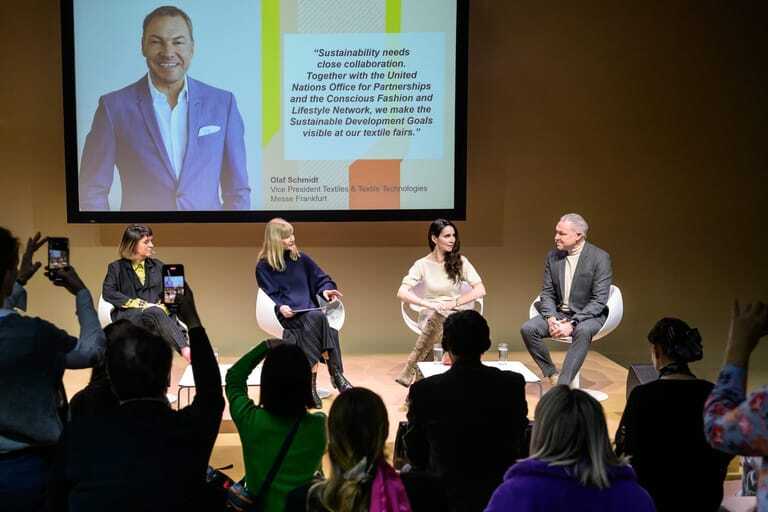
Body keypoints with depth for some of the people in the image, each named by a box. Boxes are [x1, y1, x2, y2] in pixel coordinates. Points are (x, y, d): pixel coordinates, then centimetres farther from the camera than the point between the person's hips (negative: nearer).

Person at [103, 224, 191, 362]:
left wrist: (163, 306, -9)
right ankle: (186, 350, -54)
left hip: (158, 312, 3)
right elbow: (108, 293, -2)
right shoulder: (116, 267, 14)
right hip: (128, 316, -3)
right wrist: (140, 304, -13)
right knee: (155, 313, -37)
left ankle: (186, 350, -57)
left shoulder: (158, 266, 23)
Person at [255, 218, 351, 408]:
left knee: (328, 322, -32)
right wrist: (280, 307, -21)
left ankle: (311, 384, -32)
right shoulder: (264, 266, 5)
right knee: (317, 318, -35)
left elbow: (320, 278, 20)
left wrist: (326, 289, -3)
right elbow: (268, 296, 0)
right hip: (287, 314, -4)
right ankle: (335, 373, -31)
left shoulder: (300, 258, 17)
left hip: (309, 310, 4)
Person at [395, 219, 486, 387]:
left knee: (439, 316, -34)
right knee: (436, 314, -36)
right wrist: (429, 304, -24)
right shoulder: (422, 265, 0)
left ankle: (409, 370, -32)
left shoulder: (460, 261, 3)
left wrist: (454, 303, -15)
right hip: (429, 316, -1)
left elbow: (480, 290, -4)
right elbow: (402, 293, -11)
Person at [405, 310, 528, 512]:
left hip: (446, 494, -1)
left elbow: (415, 453, -5)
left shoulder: (424, 390, -18)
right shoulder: (513, 384, -13)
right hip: (501, 490, 1)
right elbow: (520, 438, 2)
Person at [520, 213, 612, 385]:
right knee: (527, 329, -20)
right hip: (559, 312, 5)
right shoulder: (553, 256, 3)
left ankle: (563, 384, -36)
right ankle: (552, 375, -5)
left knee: (583, 331, -38)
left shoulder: (600, 258, -12)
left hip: (589, 315, -5)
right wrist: (551, 318, -14)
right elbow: (547, 293, 6)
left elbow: (599, 300, -16)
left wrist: (572, 323, -26)